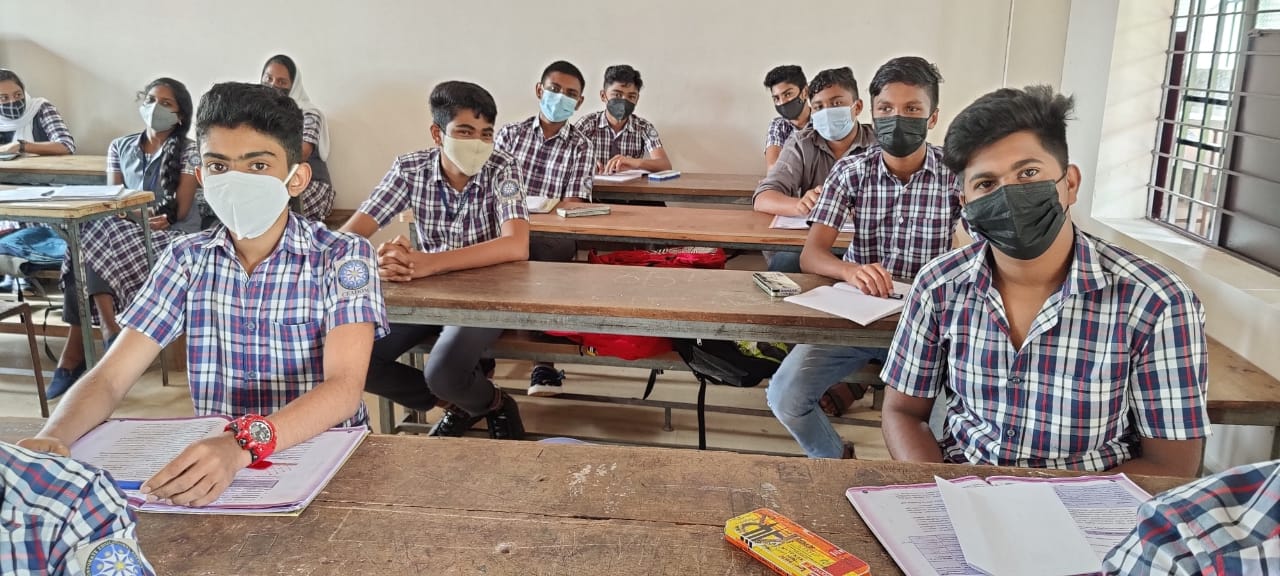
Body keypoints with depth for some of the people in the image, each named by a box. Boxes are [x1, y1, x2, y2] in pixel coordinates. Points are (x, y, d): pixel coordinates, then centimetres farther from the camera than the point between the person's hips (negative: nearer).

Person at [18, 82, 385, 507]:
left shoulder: (344, 258, -8)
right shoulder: (187, 259, 4)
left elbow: (344, 387, -20)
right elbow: (110, 377, -1)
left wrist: (243, 445, -37)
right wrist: (50, 438, -22)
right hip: (210, 458, 3)